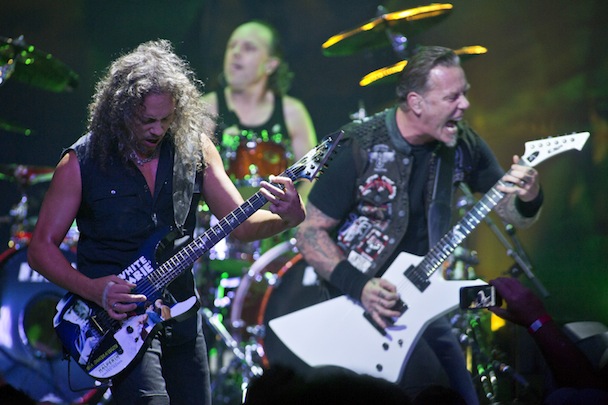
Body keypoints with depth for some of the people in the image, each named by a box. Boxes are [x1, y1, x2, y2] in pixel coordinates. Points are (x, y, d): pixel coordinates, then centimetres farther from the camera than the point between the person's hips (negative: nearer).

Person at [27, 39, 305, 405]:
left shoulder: (193, 148, 1)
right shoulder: (82, 163, -8)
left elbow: (241, 223, 3)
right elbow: (41, 247, -3)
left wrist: (286, 218, -18)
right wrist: (92, 289, -18)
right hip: (118, 316, -4)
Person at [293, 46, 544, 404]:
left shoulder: (462, 144, -4)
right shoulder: (360, 149, -19)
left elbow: (516, 215, 2)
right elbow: (310, 233, -14)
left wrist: (528, 198, -22)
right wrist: (360, 288, -26)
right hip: (359, 303, -6)